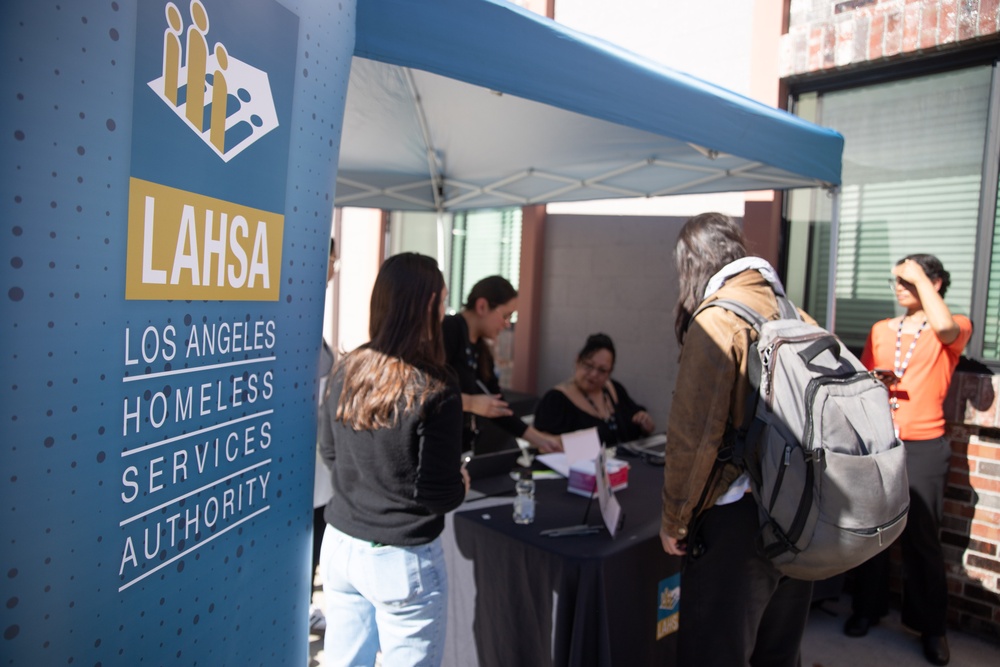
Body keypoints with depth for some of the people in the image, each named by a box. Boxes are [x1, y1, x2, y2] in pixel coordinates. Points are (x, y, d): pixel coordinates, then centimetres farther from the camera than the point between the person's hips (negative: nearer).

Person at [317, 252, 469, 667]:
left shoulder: (345, 370, -4)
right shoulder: (435, 392, -21)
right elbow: (440, 496, -16)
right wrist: (462, 484, 4)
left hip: (339, 544, 6)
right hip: (402, 559, -5)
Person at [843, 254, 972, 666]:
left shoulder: (955, 328, 2)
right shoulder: (880, 331, 13)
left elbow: (944, 326, -23)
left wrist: (919, 276, -13)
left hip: (922, 448, -3)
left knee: (921, 537, 1)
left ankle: (931, 627, 19)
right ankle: (867, 608, 24)